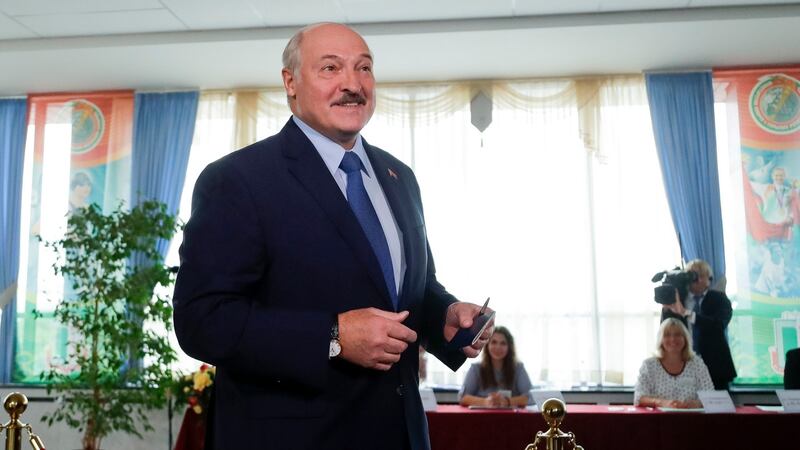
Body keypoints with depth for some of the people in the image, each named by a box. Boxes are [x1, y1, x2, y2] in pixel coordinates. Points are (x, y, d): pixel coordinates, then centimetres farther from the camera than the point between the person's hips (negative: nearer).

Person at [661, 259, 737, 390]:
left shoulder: (719, 299, 2)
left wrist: (686, 313, -27)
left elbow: (719, 326, -17)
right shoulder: (678, 298, 7)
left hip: (714, 366, -1)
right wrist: (666, 308, -13)